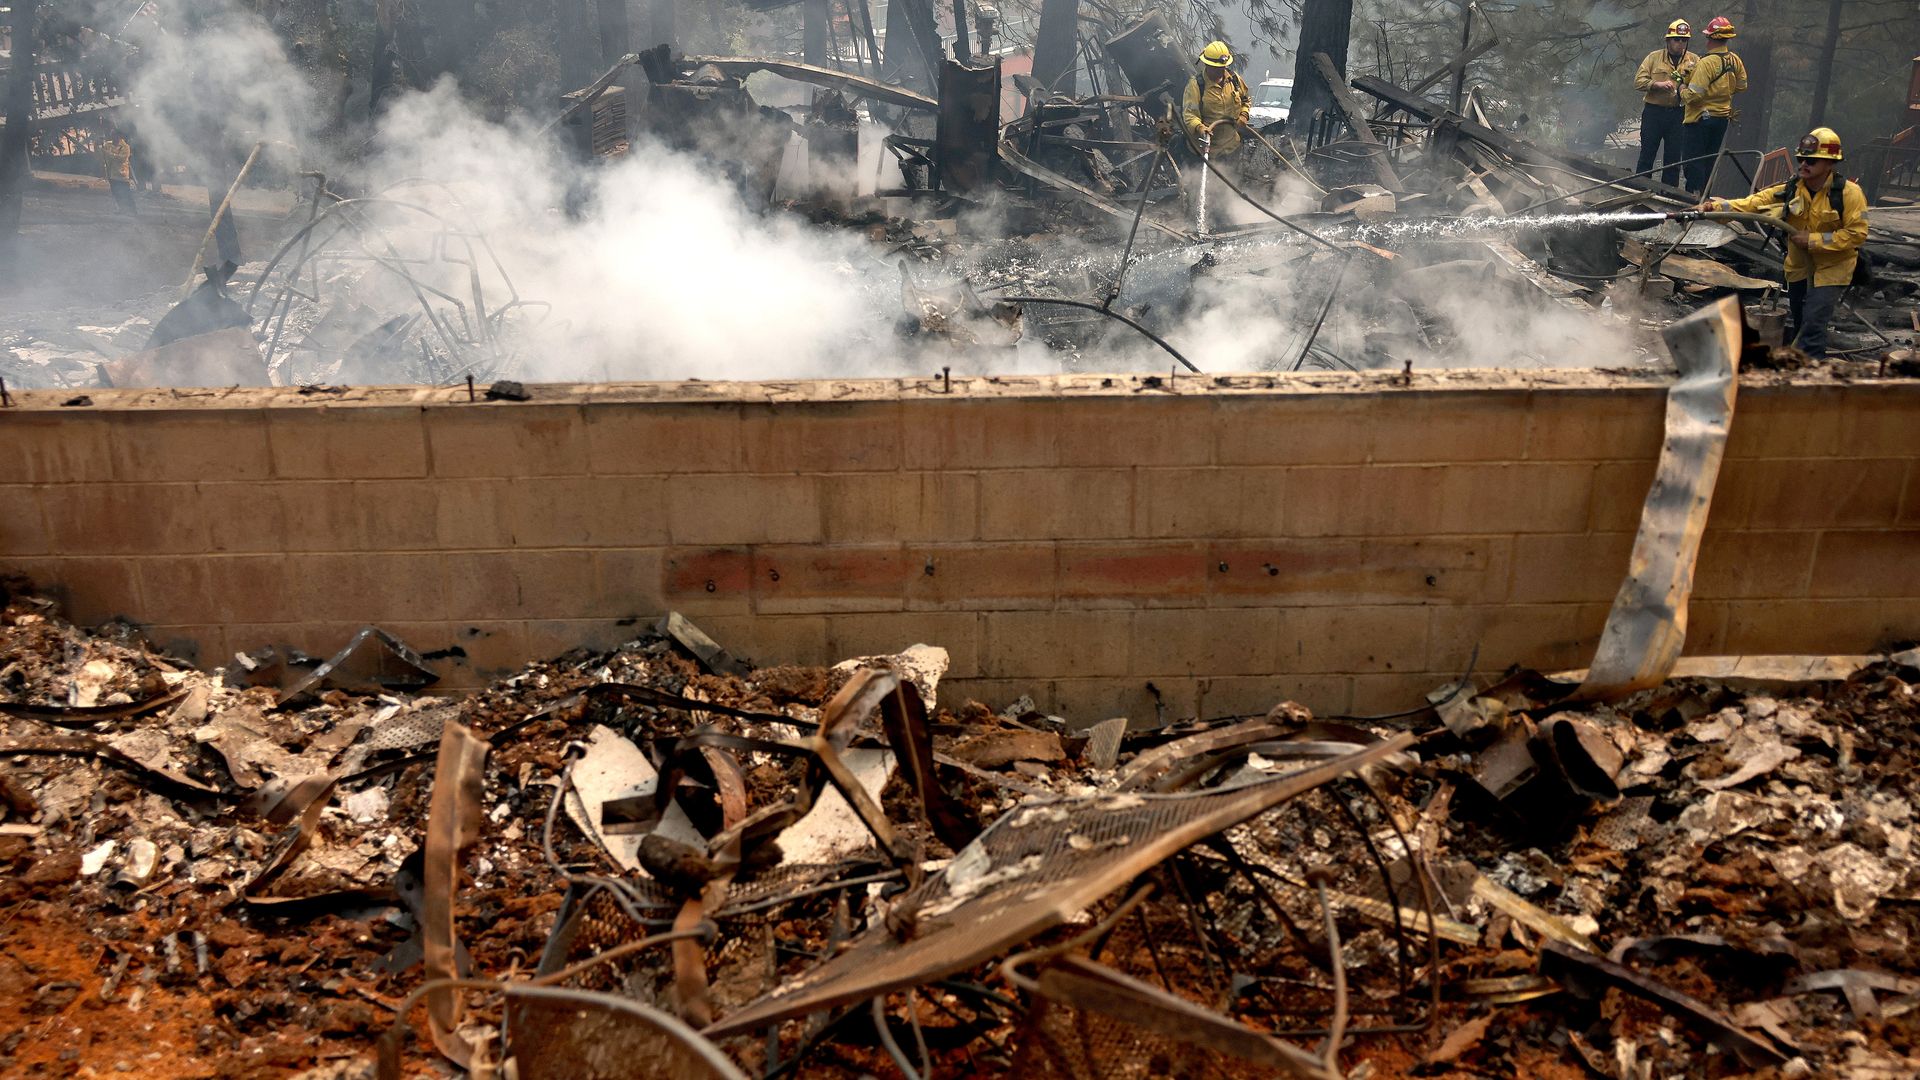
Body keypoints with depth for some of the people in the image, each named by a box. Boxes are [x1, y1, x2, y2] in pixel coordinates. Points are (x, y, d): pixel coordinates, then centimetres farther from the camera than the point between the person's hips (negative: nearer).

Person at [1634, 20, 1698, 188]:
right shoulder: (1654, 57, 3)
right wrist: (1658, 84, -18)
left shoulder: (1694, 61, 6)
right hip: (1654, 112, -1)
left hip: (1679, 115, 2)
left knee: (1674, 157, 7)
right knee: (1646, 155, 2)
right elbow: (1638, 81, -4)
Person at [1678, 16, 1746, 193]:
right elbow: (1741, 85, 15)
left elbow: (1693, 95, -25)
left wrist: (1683, 89, -5)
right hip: (1723, 117, 7)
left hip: (1700, 118, -7)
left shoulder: (1706, 63, -22)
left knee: (1694, 161, -2)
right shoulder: (1735, 61, 2)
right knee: (1710, 161, 16)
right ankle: (1705, 197, 23)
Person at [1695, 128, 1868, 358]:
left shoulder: (1849, 193, -17)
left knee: (1813, 324, -15)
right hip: (1799, 267, 5)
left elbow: (1857, 234, -20)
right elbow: (1752, 203, -13)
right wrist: (1714, 206, -27)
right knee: (1796, 322, 18)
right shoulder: (1790, 190, -5)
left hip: (1831, 269, -5)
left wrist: (1813, 240, -23)